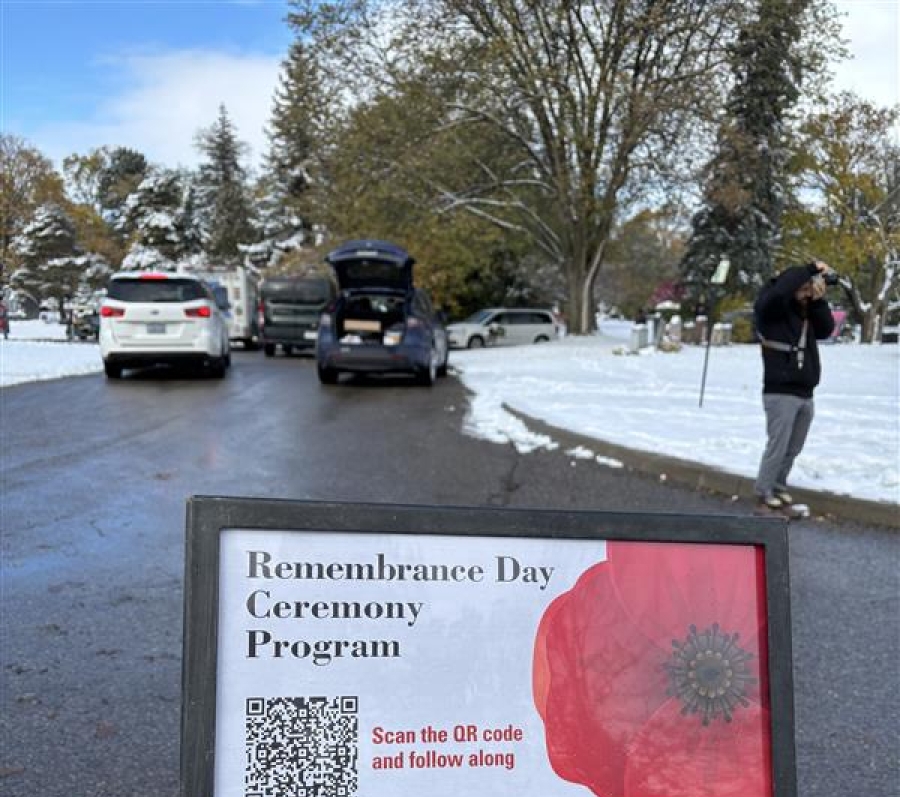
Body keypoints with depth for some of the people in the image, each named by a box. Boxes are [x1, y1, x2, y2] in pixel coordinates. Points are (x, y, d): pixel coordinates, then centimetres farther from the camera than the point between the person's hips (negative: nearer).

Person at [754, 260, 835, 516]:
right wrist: (811, 269, -20)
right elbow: (779, 290, -27)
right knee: (777, 447, -6)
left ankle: (779, 489, 22)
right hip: (780, 393, -7)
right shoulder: (771, 308, -7)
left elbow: (826, 330, 6)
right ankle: (764, 495, 3)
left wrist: (819, 301, -6)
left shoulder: (806, 311, 13)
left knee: (792, 449, 10)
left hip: (805, 394, 7)